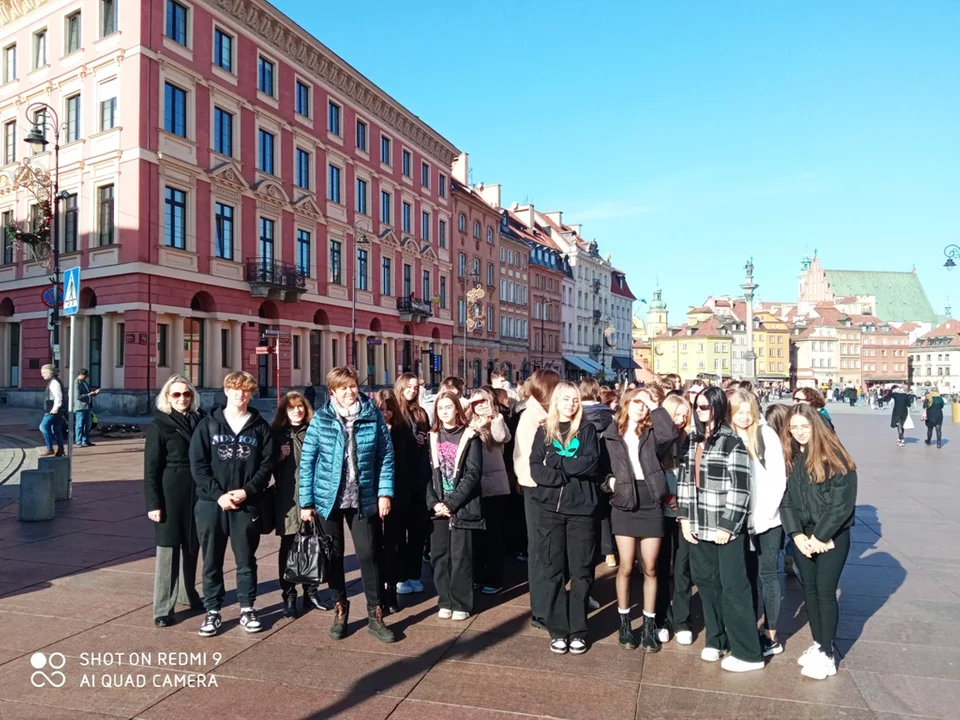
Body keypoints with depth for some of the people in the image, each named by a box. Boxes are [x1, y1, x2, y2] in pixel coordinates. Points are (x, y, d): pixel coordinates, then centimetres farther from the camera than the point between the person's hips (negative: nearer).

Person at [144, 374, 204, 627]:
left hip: (196, 493, 4)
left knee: (192, 545, 14)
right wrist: (153, 503, -12)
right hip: (170, 494, -4)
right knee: (168, 549, 0)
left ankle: (187, 593, 32)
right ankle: (163, 608, 8)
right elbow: (151, 469, -6)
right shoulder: (159, 426, -4)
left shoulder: (200, 421, 7)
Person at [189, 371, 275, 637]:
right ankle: (212, 611, 22)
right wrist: (218, 494, -12)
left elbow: (267, 464, 0)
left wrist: (247, 490, -13)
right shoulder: (208, 425, 3)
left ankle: (247, 609, 24)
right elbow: (198, 465, -2)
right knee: (212, 561, 9)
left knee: (246, 560, 9)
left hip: (247, 504, 0)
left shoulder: (260, 427, 5)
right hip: (211, 503, 0)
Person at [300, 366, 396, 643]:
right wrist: (306, 500, -6)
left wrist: (385, 492, -6)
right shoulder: (321, 418, -5)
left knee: (369, 554, 1)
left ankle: (376, 615, 14)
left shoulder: (373, 415, -3)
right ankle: (340, 611, 28)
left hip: (364, 498, 0)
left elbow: (386, 455, 0)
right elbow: (307, 460, -3)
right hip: (328, 498, 0)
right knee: (334, 556, 11)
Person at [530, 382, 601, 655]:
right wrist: (571, 473, -14)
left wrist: (554, 462, -11)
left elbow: (591, 465, -10)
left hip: (582, 509, -1)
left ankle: (578, 630, 17)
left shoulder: (587, 430, 5)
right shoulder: (543, 432, 8)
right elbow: (536, 470, -4)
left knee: (581, 571, 5)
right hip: (550, 509, 1)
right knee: (553, 571, 6)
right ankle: (558, 630, 16)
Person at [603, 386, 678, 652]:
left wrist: (656, 408, -11)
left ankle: (649, 624, 20)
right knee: (625, 567, 3)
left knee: (650, 568, 7)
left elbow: (671, 434, -18)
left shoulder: (651, 434, 4)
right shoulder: (611, 434, 4)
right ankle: (624, 622, 19)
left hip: (650, 504, 1)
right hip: (624, 504, -1)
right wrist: (609, 481, -8)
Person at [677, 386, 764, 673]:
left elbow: (739, 489, -15)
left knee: (733, 588, 1)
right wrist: (685, 518, 5)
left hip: (726, 527, -7)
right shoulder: (694, 440, 10)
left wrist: (727, 526, -16)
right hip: (699, 527, 7)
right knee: (706, 583, 14)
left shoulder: (732, 442, -11)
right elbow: (686, 480, 11)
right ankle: (716, 640, 30)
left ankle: (748, 653, 13)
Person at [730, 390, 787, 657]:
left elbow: (778, 478, -10)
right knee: (750, 573, 13)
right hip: (742, 519, 4)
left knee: (767, 573, 4)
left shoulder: (766, 434, -8)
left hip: (767, 518, -4)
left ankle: (771, 636, 14)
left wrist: (763, 514, -13)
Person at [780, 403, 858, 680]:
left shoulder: (832, 455, -13)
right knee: (809, 590, 12)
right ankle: (818, 644, 27)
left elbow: (842, 501, -15)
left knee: (825, 591, -1)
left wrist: (820, 536, -14)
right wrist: (797, 534, -9)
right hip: (804, 535, 5)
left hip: (832, 535, -5)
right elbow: (785, 498, 2)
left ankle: (827, 654, 11)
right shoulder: (789, 459, 3)